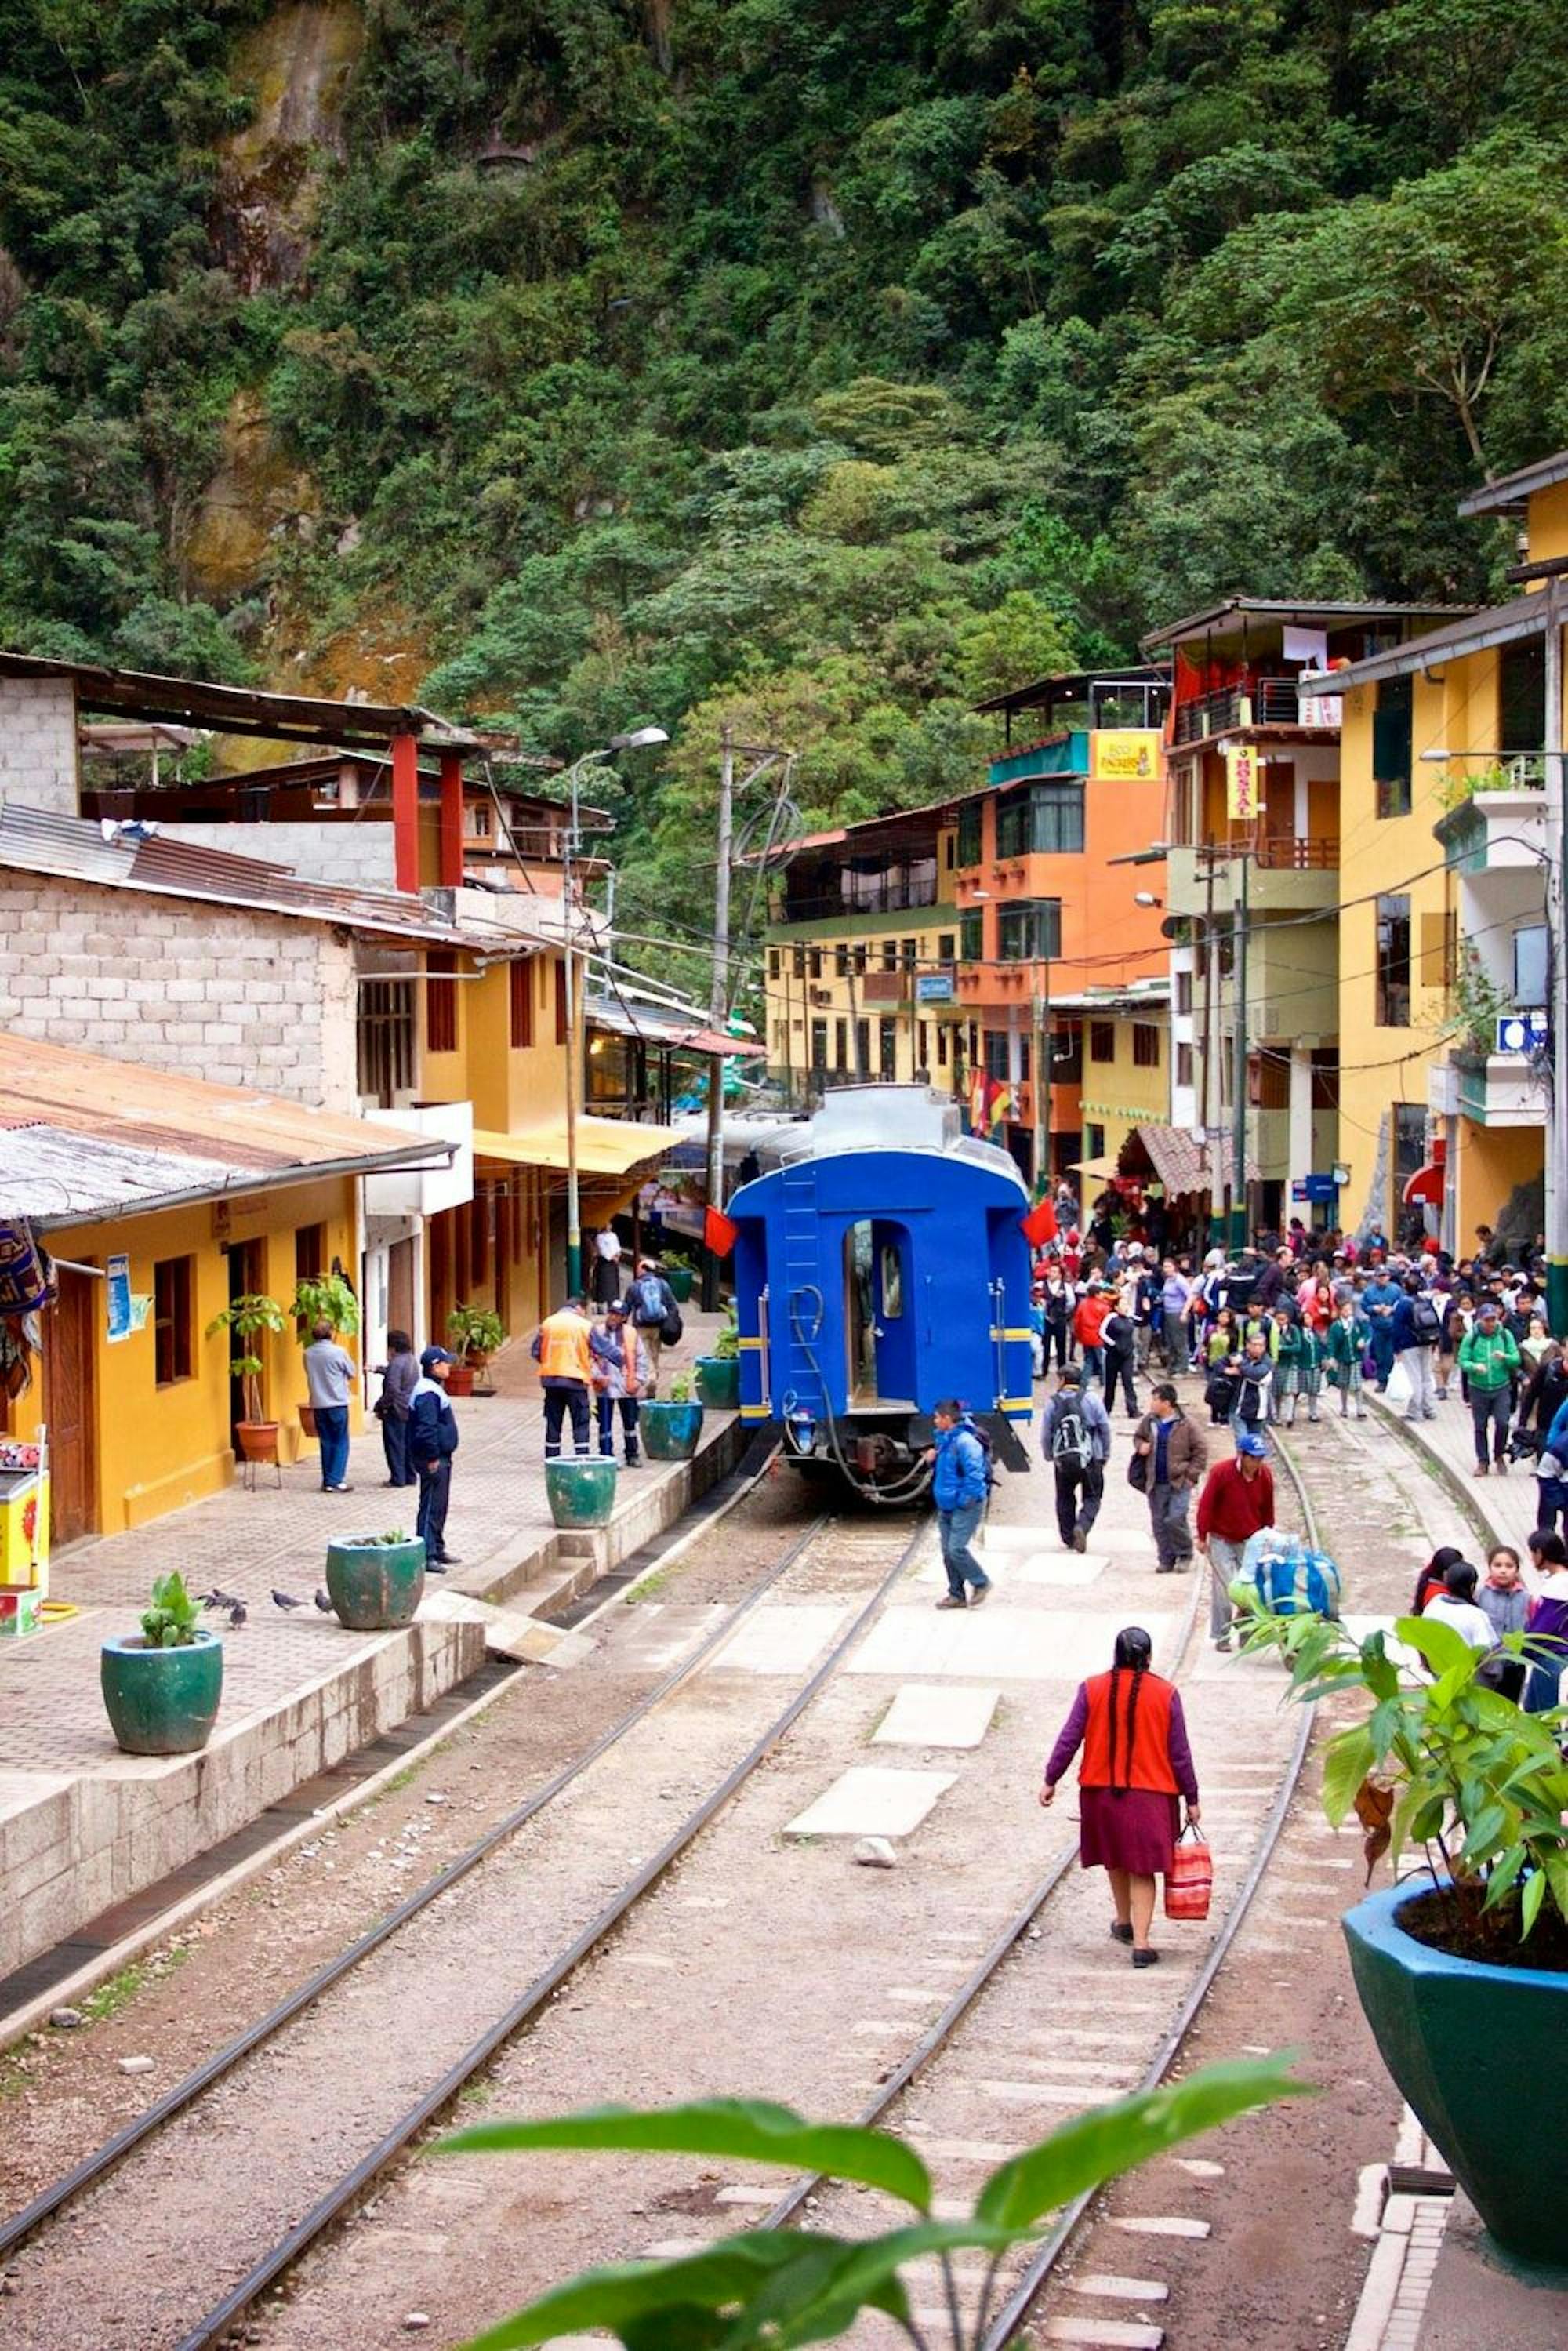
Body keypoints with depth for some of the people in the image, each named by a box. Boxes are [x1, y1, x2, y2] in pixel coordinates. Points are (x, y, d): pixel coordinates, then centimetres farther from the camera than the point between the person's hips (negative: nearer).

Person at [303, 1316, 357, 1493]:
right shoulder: (339, 1352, -12)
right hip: (337, 1402, -5)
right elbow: (352, 1373, 0)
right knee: (341, 1443, 2)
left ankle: (327, 1480, 14)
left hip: (318, 1404, 5)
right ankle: (334, 1481, -4)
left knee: (326, 1443, 13)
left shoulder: (308, 1354, 0)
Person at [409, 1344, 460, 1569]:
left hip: (441, 1458, 11)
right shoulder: (427, 1393, -19)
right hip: (433, 1459, -11)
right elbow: (426, 1428, -25)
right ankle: (427, 1555, -9)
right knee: (431, 1507, -9)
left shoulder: (435, 1389, 15)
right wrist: (432, 1457, -23)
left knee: (439, 1507, 18)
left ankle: (437, 1550, 27)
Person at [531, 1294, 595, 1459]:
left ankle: (551, 1460, 13)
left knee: (553, 1422, 10)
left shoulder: (547, 1323, 5)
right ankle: (582, 1459, -3)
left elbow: (536, 1353, 6)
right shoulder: (584, 1325, -4)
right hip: (576, 1380, -3)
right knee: (581, 1423, 2)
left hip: (551, 1379, 3)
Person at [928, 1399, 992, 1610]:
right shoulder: (944, 1440, 13)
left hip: (965, 1508, -10)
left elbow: (974, 1474, -22)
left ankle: (981, 1583, 6)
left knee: (957, 1549, -14)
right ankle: (956, 1594, 16)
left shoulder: (965, 1442, -18)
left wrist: (964, 1500, -19)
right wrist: (933, 1460, 6)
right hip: (946, 1506, 10)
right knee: (948, 1552, 9)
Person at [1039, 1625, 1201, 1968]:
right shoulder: (1166, 1694, -7)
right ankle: (1140, 1943, -5)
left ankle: (1124, 1923, 39)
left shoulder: (1092, 1689, -6)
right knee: (1142, 1869, 3)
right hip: (1150, 1795, -2)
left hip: (1101, 1791, 2)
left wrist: (1050, 1780, 7)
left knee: (1115, 1860, 23)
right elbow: (1179, 1752, -3)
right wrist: (1192, 1798, 6)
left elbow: (1069, 1738, -4)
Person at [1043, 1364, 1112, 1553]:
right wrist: (1105, 1455, 12)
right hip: (1090, 1459, -1)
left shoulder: (1053, 1403, 0)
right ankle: (1082, 1527, -20)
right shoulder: (1091, 1400, -1)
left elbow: (1045, 1434, 2)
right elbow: (1105, 1429, 1)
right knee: (1092, 1498, 6)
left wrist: (1050, 1457, 16)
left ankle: (1068, 1538, 19)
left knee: (1065, 1499, 16)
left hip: (1063, 1461, 1)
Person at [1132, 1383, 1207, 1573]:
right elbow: (1138, 1436, 24)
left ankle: (1184, 1555, 8)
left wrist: (1191, 1475, -8)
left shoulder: (1186, 1425, -9)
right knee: (1159, 1522, 7)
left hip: (1179, 1482, -5)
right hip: (1156, 1483, 5)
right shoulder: (1149, 1421, 5)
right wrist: (1140, 1445, 0)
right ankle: (1166, 1559, 19)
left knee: (1175, 1520, -14)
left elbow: (1201, 1451, -3)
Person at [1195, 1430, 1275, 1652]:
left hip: (1250, 1541, 4)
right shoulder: (1221, 1472, -18)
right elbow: (1206, 1504, -13)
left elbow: (1267, 1510, 8)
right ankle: (1221, 1636, 9)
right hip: (1221, 1540, -4)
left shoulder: (1265, 1475, -5)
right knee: (1223, 1589, -2)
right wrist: (1202, 1537, -12)